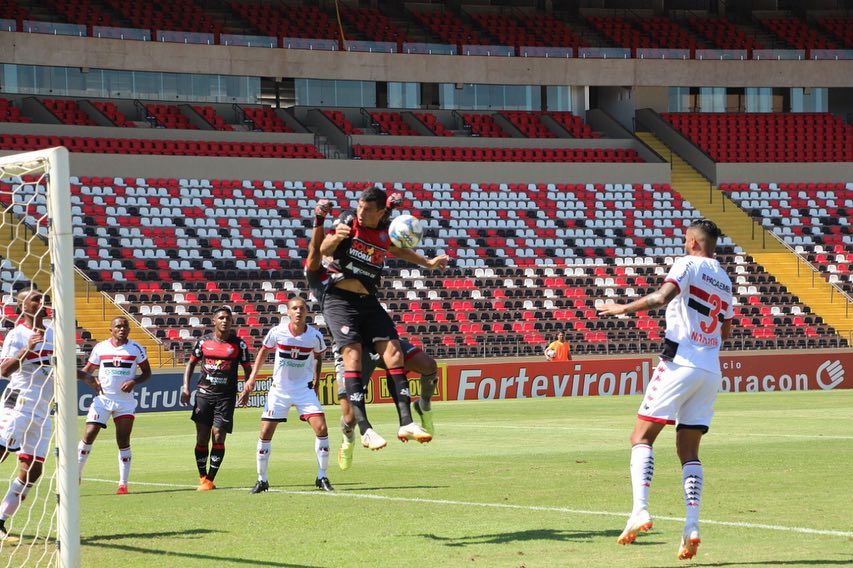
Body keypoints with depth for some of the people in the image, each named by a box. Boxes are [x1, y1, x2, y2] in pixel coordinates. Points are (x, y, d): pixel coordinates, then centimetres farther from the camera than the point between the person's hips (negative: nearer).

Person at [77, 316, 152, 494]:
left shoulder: (136, 349, 2)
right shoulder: (100, 348, 4)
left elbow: (147, 373, 7)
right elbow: (86, 371, 10)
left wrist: (134, 381, -13)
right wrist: (91, 380, -12)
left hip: (125, 401, 0)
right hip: (102, 398, 0)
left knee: (123, 441, -1)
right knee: (89, 435, -9)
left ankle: (123, 484, 4)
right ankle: (76, 474, 3)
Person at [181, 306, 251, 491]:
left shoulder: (238, 344, 1)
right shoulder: (204, 341, 5)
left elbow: (248, 369, 8)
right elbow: (191, 363, 15)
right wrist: (186, 387, 3)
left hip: (226, 396, -2)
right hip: (204, 393, 2)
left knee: (218, 436, -9)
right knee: (202, 438, 1)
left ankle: (210, 480, 0)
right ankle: (202, 477, 14)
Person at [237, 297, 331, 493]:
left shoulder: (315, 335, -11)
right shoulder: (277, 332, -12)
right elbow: (263, 352, 5)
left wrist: (316, 380, 4)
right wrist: (251, 379, 1)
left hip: (305, 388, 0)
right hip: (279, 389, 0)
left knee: (321, 428, -14)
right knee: (265, 433, -3)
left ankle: (322, 477, 0)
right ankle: (262, 480, 12)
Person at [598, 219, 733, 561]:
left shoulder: (688, 265, -3)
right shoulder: (724, 280, 17)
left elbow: (661, 297, -19)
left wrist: (624, 308, -9)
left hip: (681, 363, -6)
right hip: (711, 370, 6)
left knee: (642, 437, -1)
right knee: (689, 451, 7)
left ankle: (640, 510, -20)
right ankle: (692, 526, -9)